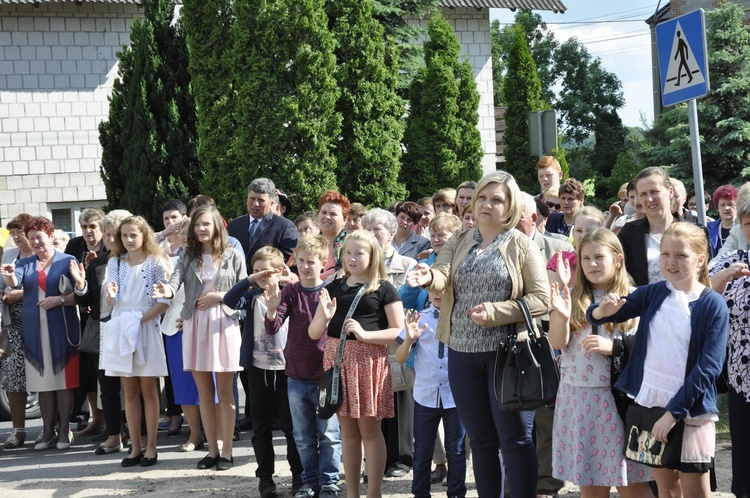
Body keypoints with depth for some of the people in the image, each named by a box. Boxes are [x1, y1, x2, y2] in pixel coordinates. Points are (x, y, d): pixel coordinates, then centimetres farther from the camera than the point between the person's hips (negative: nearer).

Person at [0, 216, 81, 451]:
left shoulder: (67, 261, 2)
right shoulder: (25, 263, 10)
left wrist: (59, 300, -19)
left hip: (61, 330, -3)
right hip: (34, 331, 3)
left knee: (64, 379, -1)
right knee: (43, 381, 6)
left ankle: (65, 430, 6)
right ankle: (48, 431, 12)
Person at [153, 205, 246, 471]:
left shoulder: (233, 256, 0)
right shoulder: (188, 257, 6)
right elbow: (175, 281, -12)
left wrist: (219, 296, -13)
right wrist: (167, 291, -33)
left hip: (224, 324, -3)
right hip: (195, 325, 3)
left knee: (224, 390, 1)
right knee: (204, 391, 8)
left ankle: (226, 451, 9)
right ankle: (212, 449, 17)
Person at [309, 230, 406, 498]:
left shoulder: (384, 289, -1)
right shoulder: (334, 288, 11)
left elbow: (399, 331, -7)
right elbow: (313, 333, 10)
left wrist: (365, 334, -18)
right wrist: (324, 317, -11)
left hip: (368, 360, -4)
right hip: (337, 358, 4)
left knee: (369, 427, 0)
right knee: (347, 429, 9)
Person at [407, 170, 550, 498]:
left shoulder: (522, 246, -1)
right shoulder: (458, 243, 11)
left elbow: (541, 298, -7)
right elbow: (443, 273, -8)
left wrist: (495, 312, -17)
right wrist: (428, 277, -32)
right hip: (463, 352, 4)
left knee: (514, 438, -1)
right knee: (480, 440, 12)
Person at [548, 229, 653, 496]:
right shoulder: (571, 297, 5)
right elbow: (557, 343, -3)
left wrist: (611, 347, -17)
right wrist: (560, 316, -21)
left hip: (619, 395, -2)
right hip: (577, 395, 2)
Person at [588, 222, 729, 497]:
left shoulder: (713, 305, -9)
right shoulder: (652, 294, 3)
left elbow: (709, 367, -13)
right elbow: (596, 317, 4)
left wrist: (674, 411, -16)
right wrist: (602, 310, -20)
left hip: (690, 410, -4)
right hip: (649, 404, 4)